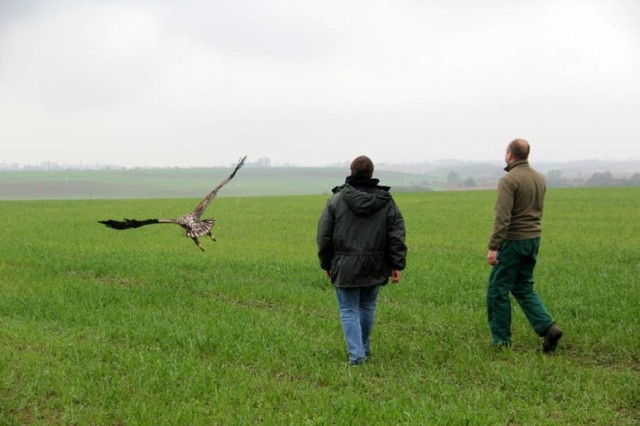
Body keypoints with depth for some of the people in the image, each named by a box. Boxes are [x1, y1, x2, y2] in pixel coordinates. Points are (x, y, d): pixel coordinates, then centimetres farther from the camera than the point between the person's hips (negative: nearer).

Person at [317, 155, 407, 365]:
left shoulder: (336, 200, -5)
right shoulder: (387, 201, 0)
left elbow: (324, 236, -1)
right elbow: (397, 236, -1)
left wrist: (326, 264, 10)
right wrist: (397, 265, 3)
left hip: (345, 267, -2)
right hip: (375, 267, 3)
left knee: (348, 310, 5)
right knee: (367, 307, 19)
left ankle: (356, 354, -4)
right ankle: (364, 348, 31)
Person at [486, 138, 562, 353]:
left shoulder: (509, 180, -15)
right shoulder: (539, 178, 9)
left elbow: (502, 217, -21)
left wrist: (493, 247, -20)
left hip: (513, 241, -8)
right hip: (534, 239, 8)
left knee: (498, 290, 4)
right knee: (524, 288, 18)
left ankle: (501, 341, 8)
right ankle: (548, 327, 3)